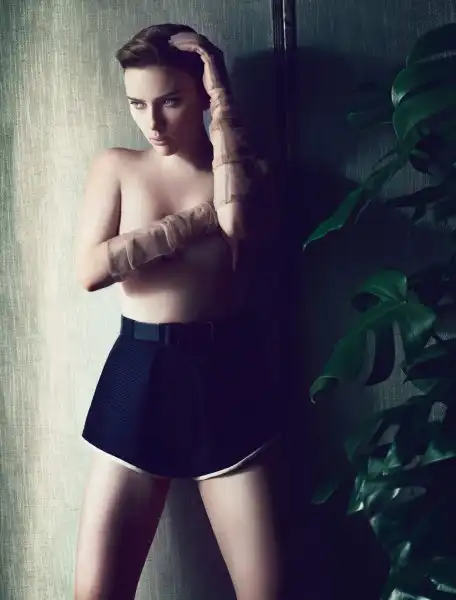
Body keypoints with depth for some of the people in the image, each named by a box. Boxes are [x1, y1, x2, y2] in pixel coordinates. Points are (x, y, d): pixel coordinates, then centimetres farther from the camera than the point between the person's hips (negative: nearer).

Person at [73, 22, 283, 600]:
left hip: (227, 372, 0)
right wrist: (196, 220, -10)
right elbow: (90, 270, -8)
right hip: (140, 371, 1)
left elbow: (238, 220, -19)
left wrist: (222, 101, -9)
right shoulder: (116, 166, 7)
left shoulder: (244, 166, 7)